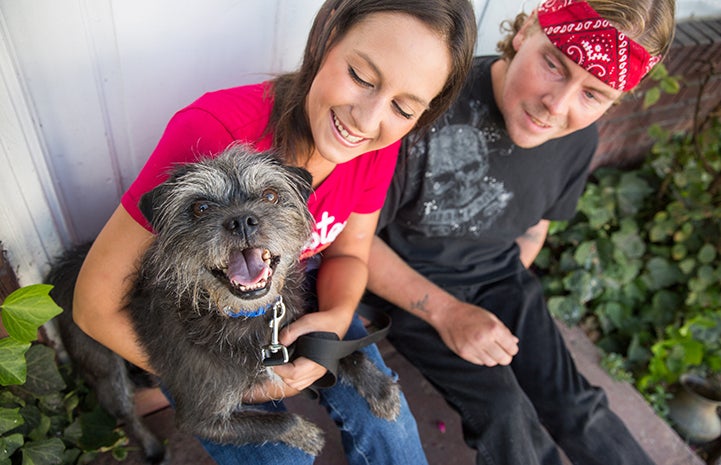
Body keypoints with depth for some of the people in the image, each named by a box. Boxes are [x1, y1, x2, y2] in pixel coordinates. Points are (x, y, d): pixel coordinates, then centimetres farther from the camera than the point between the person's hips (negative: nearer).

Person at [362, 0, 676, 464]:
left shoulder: (580, 135, -8)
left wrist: (506, 299, 2)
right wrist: (445, 312, -20)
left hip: (496, 274, 5)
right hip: (408, 281, -4)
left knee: (569, 405, -5)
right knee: (502, 410, -19)